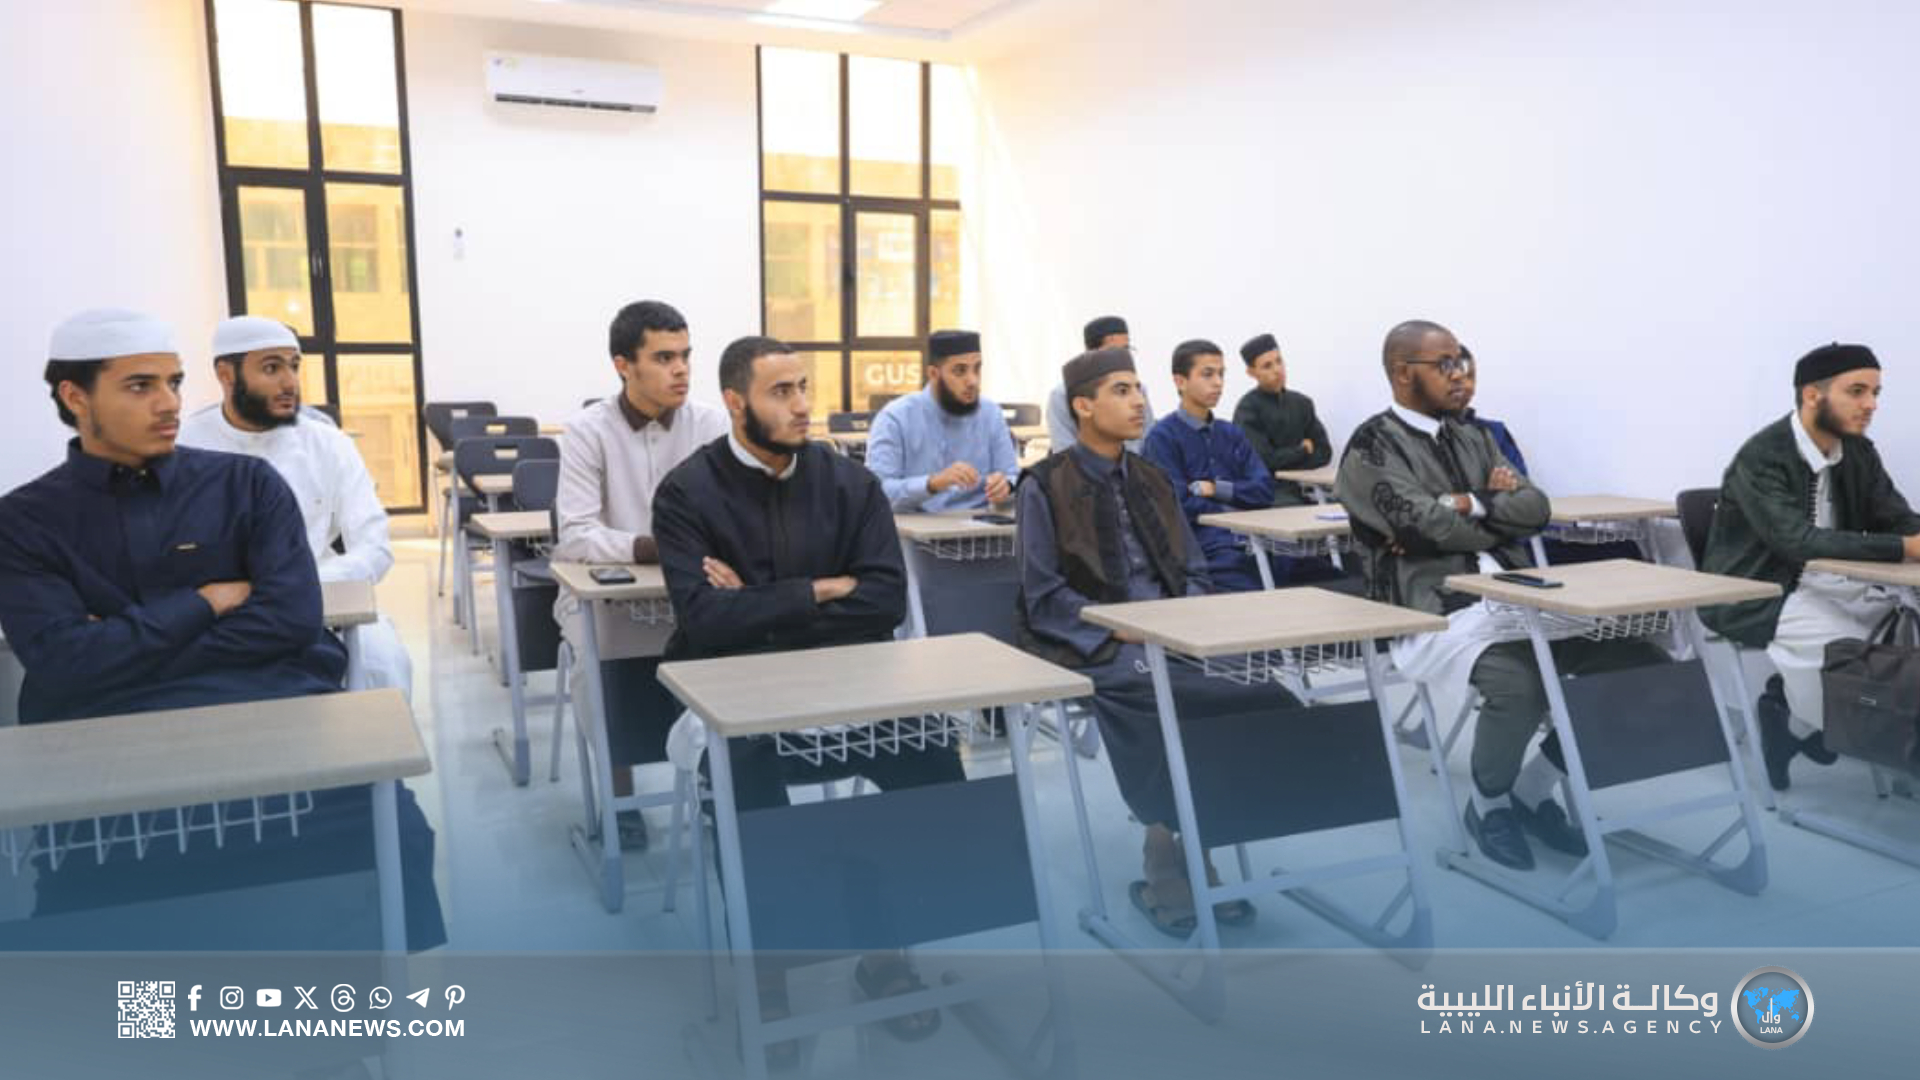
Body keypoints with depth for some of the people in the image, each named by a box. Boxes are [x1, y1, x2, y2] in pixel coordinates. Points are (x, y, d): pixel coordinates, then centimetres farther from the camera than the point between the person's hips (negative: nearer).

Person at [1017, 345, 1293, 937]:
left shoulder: (1152, 479, 16)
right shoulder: (1046, 486, -2)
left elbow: (1194, 571, 15)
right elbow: (1043, 597, -8)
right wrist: (1121, 628, -17)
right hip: (1093, 649, -5)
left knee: (1257, 689, -22)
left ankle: (1173, 858, -9)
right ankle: (1171, 862, -12)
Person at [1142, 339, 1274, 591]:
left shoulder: (1231, 433, 18)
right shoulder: (1163, 437, -2)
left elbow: (1264, 490, 9)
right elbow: (1181, 507, -9)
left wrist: (1216, 489, -6)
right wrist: (1234, 506, 4)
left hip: (1247, 542, 6)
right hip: (1204, 552, -6)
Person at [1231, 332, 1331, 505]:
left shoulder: (1302, 403, 13)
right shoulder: (1248, 408, -7)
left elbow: (1324, 452, 9)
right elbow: (1264, 460, -13)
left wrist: (1286, 462, -6)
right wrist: (1303, 451, 3)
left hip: (1295, 490, 6)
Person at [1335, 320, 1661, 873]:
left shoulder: (1474, 438, 18)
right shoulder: (1372, 446, -4)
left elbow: (1537, 508, 7)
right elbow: (1427, 525, -17)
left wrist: (1470, 507, -7)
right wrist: (1499, 510, -1)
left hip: (1513, 601, 7)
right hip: (1435, 616, -7)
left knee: (1636, 660, -9)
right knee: (1519, 682, -34)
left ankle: (1533, 790, 9)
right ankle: (1487, 803, -2)